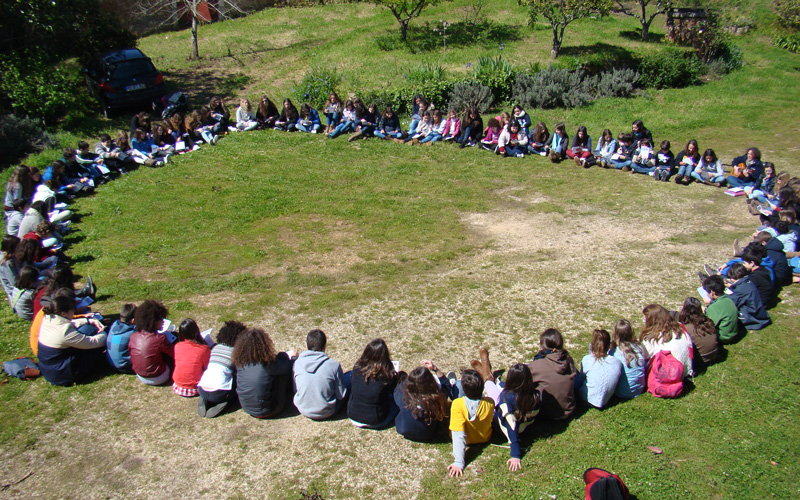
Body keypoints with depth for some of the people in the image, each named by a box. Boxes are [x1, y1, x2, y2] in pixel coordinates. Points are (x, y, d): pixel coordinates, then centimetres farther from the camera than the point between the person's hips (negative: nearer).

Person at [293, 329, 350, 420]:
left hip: (303, 410, 4)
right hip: (326, 412, -4)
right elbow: (341, 395, -10)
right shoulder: (334, 365, -21)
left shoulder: (297, 363, -12)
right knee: (350, 375, 12)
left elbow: (295, 390, 2)